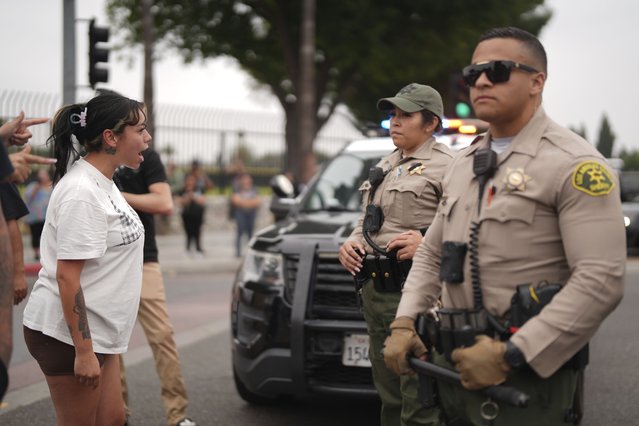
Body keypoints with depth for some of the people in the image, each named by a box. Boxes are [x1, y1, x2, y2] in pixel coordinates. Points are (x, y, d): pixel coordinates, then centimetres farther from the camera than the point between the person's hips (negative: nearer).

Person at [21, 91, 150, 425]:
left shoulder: (103, 183, 10)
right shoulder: (81, 192, -20)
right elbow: (67, 275, -24)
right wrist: (83, 351, -24)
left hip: (96, 331, 9)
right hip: (69, 334, -9)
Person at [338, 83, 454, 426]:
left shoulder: (446, 166, -7)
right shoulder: (386, 166, 21)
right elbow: (365, 221, 29)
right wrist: (350, 243, 9)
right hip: (373, 289, 9)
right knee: (389, 397, 16)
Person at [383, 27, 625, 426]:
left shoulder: (574, 164, -10)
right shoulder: (464, 164, 15)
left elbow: (601, 280, -20)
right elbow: (431, 254, 21)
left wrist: (510, 356, -22)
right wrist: (404, 323, 4)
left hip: (528, 377, -7)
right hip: (453, 363, 7)